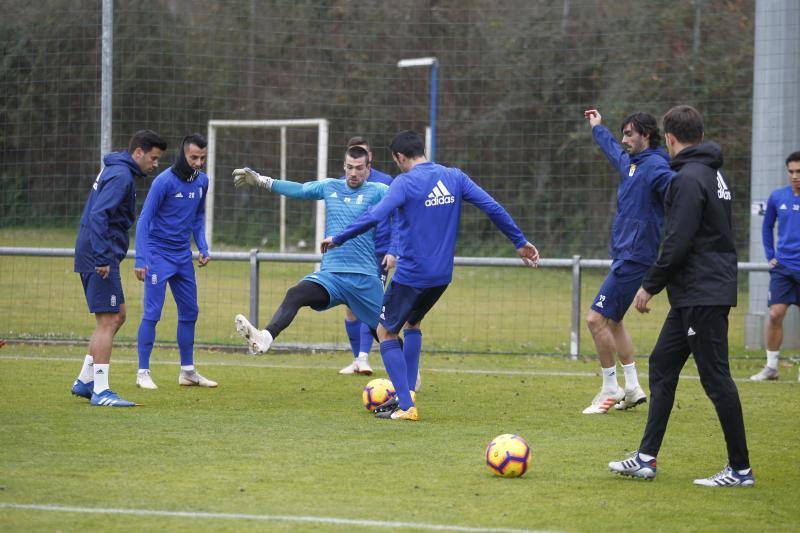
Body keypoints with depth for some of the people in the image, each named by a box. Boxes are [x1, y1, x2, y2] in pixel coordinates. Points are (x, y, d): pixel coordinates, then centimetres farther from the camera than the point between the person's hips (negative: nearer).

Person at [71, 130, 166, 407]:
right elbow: (98, 215, -25)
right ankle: (100, 391, -9)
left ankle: (85, 381, 19)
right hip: (101, 256, -11)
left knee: (117, 316, 16)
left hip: (99, 256, 11)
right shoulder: (121, 176, -14)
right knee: (108, 321, -9)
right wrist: (102, 258, -27)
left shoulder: (115, 170, 17)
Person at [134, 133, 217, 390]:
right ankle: (143, 373, -4)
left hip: (183, 255, 7)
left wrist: (203, 248, 5)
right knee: (152, 313, -8)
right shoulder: (165, 181, -16)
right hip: (158, 254, -7)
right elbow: (144, 220, -15)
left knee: (189, 311, 10)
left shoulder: (202, 181, 3)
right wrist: (140, 260, -21)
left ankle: (187, 371, 19)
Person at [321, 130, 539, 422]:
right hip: (442, 275, 6)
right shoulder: (454, 177, 4)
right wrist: (520, 242, 10)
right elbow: (493, 208, 1)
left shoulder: (405, 182, -13)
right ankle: (407, 394, 24)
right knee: (411, 323, 29)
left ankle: (406, 406, -1)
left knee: (386, 332, 8)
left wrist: (337, 239, -15)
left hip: (410, 274, -6)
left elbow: (375, 216, -24)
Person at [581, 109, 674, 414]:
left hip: (634, 258, -10)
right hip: (624, 255, 10)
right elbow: (612, 150, 37)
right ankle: (633, 389, 21)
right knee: (612, 321, 16)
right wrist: (597, 128, 53)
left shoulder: (655, 167, -15)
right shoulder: (629, 162, 14)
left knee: (597, 319, -10)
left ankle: (610, 390, -2)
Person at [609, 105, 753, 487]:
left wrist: (650, 286, -10)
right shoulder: (713, 173, 15)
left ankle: (740, 469, -2)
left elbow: (678, 243, -21)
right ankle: (646, 459, 14)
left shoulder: (689, 178, -15)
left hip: (704, 295, -10)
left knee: (715, 377, -6)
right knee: (662, 365, 13)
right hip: (695, 294, 10)